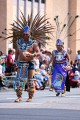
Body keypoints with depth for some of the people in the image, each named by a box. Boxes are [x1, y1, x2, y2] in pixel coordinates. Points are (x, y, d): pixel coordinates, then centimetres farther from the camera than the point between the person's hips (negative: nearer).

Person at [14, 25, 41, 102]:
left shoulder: (33, 43, -2)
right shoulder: (19, 42, 11)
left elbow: (39, 53, -10)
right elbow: (17, 52, 22)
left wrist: (32, 55, -28)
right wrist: (16, 60, 15)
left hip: (30, 63, -3)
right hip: (21, 63, 3)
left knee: (30, 80, 0)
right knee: (18, 80, -5)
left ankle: (30, 97, 7)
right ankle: (19, 97, 0)